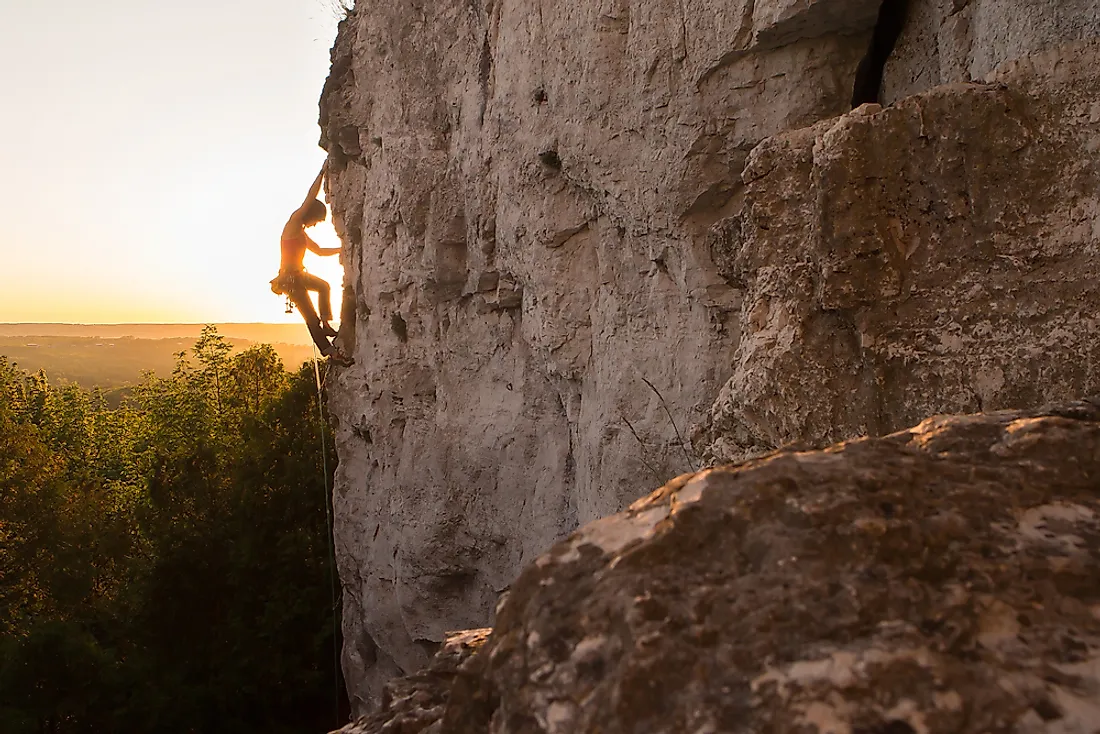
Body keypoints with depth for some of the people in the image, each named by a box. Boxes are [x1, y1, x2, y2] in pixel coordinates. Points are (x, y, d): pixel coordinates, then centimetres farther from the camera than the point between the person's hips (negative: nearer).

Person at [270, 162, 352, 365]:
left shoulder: (302, 232, 14)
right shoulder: (293, 223, -11)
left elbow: (319, 250, 25)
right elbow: (310, 197, -17)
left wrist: (341, 249, 20)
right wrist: (323, 171, -14)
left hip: (298, 275, 10)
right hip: (289, 278, -10)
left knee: (324, 286, 31)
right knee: (311, 318, -7)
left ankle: (326, 325, 29)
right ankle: (329, 350, -5)